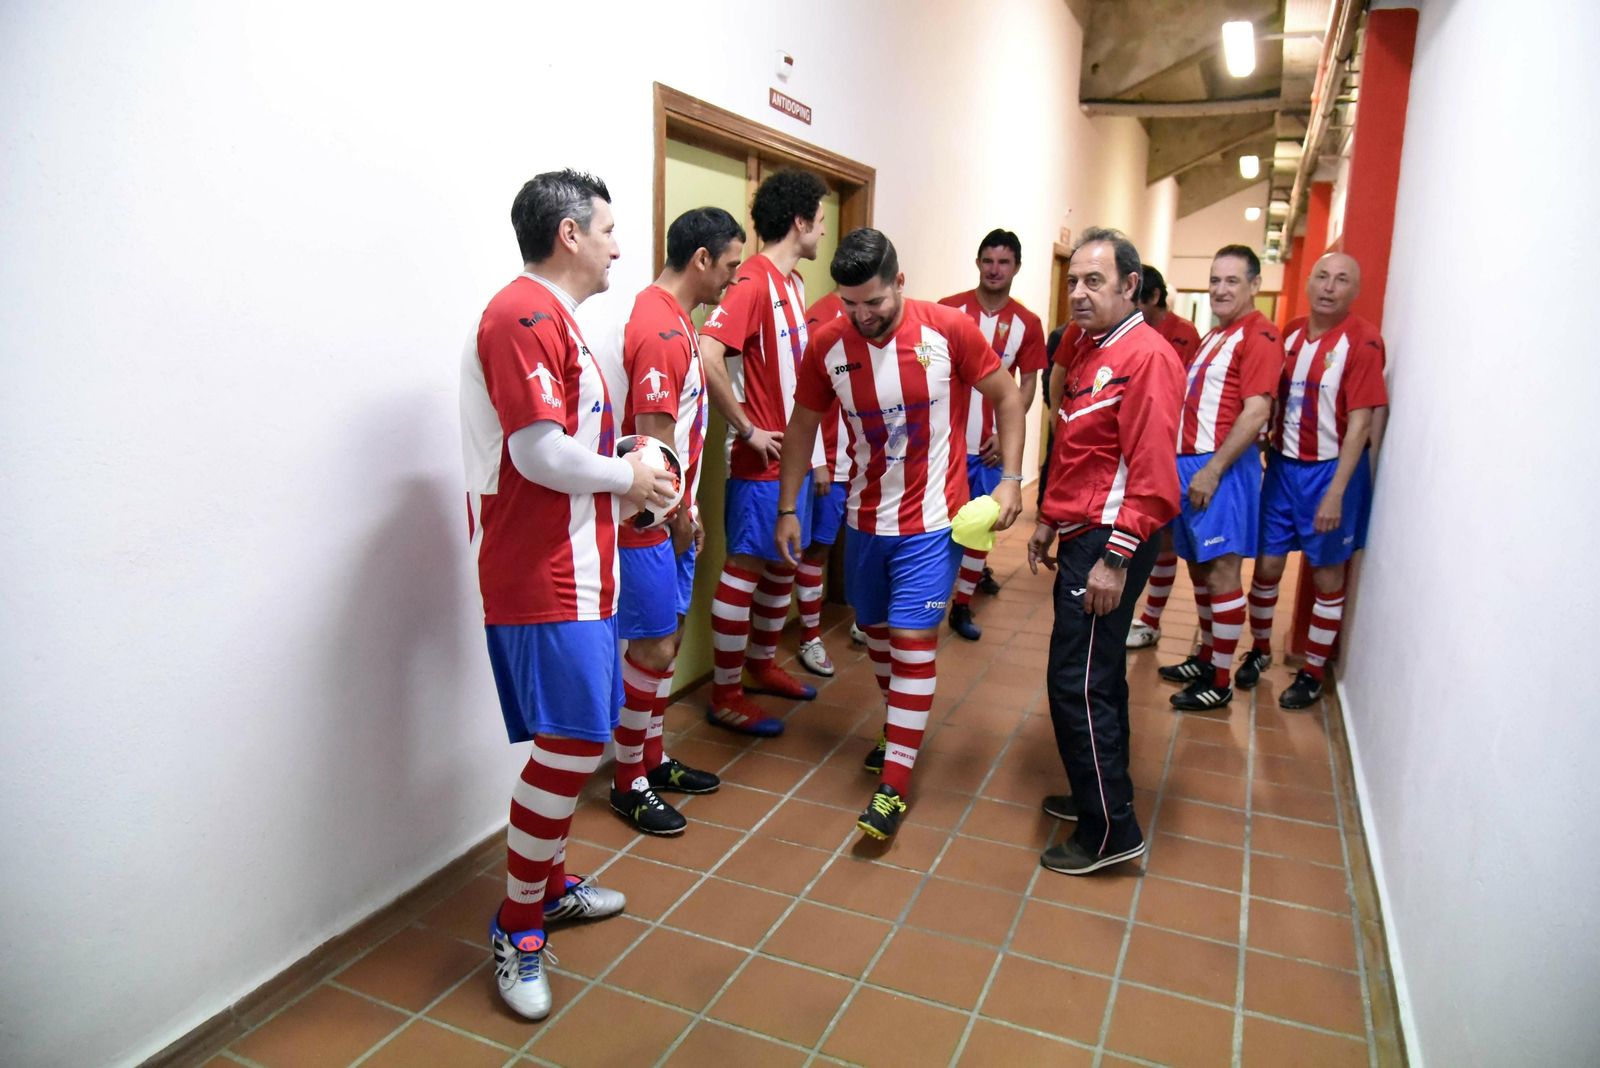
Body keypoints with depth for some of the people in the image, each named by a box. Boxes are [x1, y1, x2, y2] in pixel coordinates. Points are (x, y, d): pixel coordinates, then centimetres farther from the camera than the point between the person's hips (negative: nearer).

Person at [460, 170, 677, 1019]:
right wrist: (627, 477, -8)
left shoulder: (549, 316, 19)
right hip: (546, 576, -10)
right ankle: (516, 932, 10)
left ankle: (550, 885, 33)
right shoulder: (525, 314, -15)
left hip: (571, 566, 10)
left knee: (571, 742, 17)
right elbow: (540, 452, -23)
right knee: (572, 746, -6)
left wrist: (634, 488, 11)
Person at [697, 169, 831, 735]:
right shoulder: (753, 281, -16)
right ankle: (725, 696, 9)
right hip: (760, 459, -9)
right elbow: (708, 355, -29)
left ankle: (762, 664, 34)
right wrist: (748, 429, -21)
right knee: (744, 568, -2)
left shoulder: (792, 282, 13)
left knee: (783, 561, 17)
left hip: (794, 454, 9)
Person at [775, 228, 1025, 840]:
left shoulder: (949, 330, -13)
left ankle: (895, 782, 3)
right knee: (876, 628, 16)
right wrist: (787, 509, 4)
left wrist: (1010, 478, -9)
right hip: (866, 519, 4)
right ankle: (901, 728, 42)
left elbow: (1006, 397, -1)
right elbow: (803, 425, 5)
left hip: (932, 519, -4)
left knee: (913, 637, -7)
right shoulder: (827, 345, -6)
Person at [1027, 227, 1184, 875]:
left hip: (1110, 541, -10)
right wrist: (1049, 522, 20)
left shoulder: (1146, 356, -15)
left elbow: (1152, 474, -21)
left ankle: (1110, 833, 7)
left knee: (1078, 682, -6)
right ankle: (1101, 795, 33)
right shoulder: (1089, 352, 15)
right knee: (1099, 676, 18)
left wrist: (1115, 559, -23)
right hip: (1081, 535, 10)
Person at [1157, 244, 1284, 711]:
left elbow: (1255, 413, -18)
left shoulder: (1258, 335, -9)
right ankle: (1206, 657, 29)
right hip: (1188, 462, 9)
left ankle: (1220, 682, 3)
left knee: (1221, 571, -5)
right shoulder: (1215, 335, 19)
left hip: (1220, 467, -9)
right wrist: (1186, 465, 14)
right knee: (1198, 567, 15)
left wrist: (1211, 471, -19)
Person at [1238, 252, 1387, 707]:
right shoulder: (1290, 333, 6)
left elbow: (1359, 421, -15)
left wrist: (1336, 493, -19)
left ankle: (1312, 673, 18)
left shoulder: (1362, 340, -11)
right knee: (1267, 564, 10)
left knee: (1327, 575, 6)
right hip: (1281, 464, 5)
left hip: (1329, 469, -5)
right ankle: (1259, 650, 29)